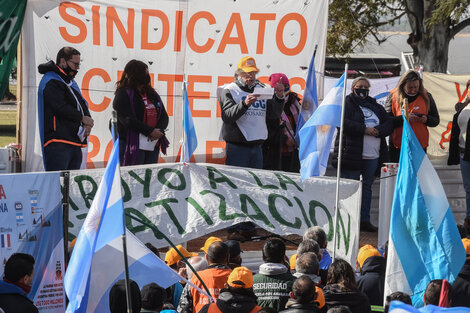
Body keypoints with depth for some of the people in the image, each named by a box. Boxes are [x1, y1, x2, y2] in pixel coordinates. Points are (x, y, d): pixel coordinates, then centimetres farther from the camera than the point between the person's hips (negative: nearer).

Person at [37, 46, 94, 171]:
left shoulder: (71, 82, 23)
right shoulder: (51, 82, -8)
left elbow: (83, 105, 20)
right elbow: (61, 108, -18)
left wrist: (87, 123, -1)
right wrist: (82, 118, -7)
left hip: (75, 143, 9)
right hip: (58, 143, -9)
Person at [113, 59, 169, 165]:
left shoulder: (152, 94, 18)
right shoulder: (123, 94, -3)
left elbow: (164, 116, 14)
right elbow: (127, 120, -15)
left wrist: (159, 130, -8)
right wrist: (150, 131, -17)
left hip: (153, 144, 7)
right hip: (132, 145, -7)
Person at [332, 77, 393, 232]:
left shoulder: (375, 106, 19)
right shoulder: (346, 104, 1)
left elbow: (389, 124, 12)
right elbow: (343, 123, -14)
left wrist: (378, 130, -9)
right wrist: (364, 129, -17)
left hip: (372, 156, 6)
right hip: (351, 154, -6)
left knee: (367, 186, 9)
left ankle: (365, 220, 14)